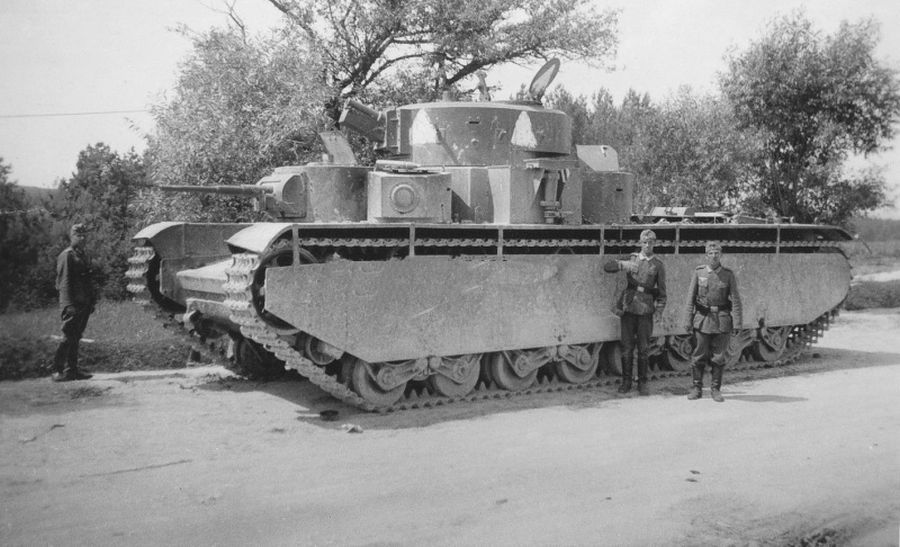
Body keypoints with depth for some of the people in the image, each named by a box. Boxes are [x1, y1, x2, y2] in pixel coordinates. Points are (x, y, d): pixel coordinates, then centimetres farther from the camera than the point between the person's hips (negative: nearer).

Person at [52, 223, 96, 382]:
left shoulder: (84, 256, 17)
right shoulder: (66, 256, -9)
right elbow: (64, 282, -15)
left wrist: (92, 300, 17)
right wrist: (69, 305, -20)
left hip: (84, 303, 8)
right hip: (72, 304, -8)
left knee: (76, 338, 11)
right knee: (69, 337, -8)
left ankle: (72, 370, 16)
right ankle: (58, 371, -3)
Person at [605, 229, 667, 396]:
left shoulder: (658, 265, 6)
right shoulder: (632, 259, 10)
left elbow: (661, 291, 6)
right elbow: (607, 267, 3)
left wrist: (659, 312, -3)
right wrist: (622, 264, -15)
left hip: (646, 309, -1)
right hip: (628, 307, 1)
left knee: (644, 349, 2)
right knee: (627, 347, 4)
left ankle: (642, 383, 13)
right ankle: (626, 382, 14)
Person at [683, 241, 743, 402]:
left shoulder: (728, 275, 2)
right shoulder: (698, 273, 3)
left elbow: (735, 299, -1)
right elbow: (691, 298, 4)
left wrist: (737, 322, -8)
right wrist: (688, 320, -1)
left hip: (722, 320, 0)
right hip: (703, 319, 0)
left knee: (719, 357, 4)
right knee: (699, 355, 2)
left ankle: (715, 389, 15)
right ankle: (697, 388, 13)